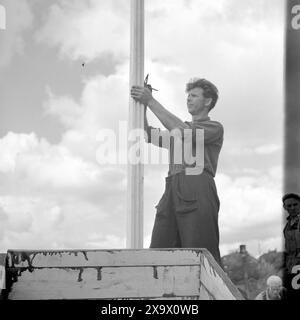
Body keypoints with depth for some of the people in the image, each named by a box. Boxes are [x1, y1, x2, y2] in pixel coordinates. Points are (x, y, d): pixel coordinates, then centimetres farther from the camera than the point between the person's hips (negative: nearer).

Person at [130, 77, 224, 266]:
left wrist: (152, 101, -1)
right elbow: (149, 135, 25)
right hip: (172, 191, 6)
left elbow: (183, 131, -2)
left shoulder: (215, 128, 14)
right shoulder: (177, 131, 36)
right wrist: (142, 105, 12)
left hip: (197, 191, -5)